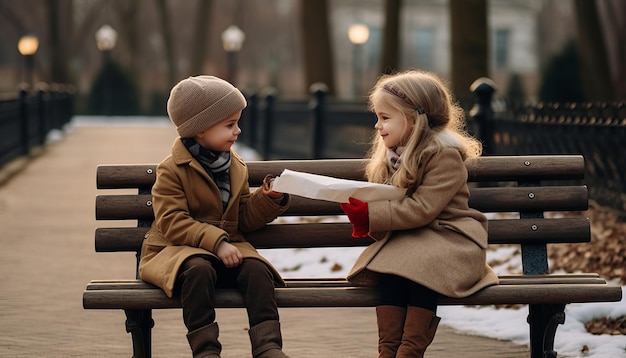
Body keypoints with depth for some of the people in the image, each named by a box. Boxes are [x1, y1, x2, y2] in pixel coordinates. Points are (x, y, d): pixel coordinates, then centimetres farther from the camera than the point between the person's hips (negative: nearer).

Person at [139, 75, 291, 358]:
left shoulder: (236, 168, 13)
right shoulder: (171, 171, -7)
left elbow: (245, 219, 16)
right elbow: (173, 223, -17)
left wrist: (269, 198, -3)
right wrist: (216, 242, -28)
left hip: (226, 246, 5)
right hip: (177, 249, -5)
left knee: (256, 269, -25)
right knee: (198, 268, -38)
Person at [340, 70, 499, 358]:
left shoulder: (445, 155, -11)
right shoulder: (391, 155, 14)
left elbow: (422, 209, -20)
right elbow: (389, 207, 16)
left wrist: (369, 215, -22)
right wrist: (363, 218, -8)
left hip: (449, 238, -6)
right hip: (404, 241, 6)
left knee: (419, 266, -35)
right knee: (390, 268, -27)